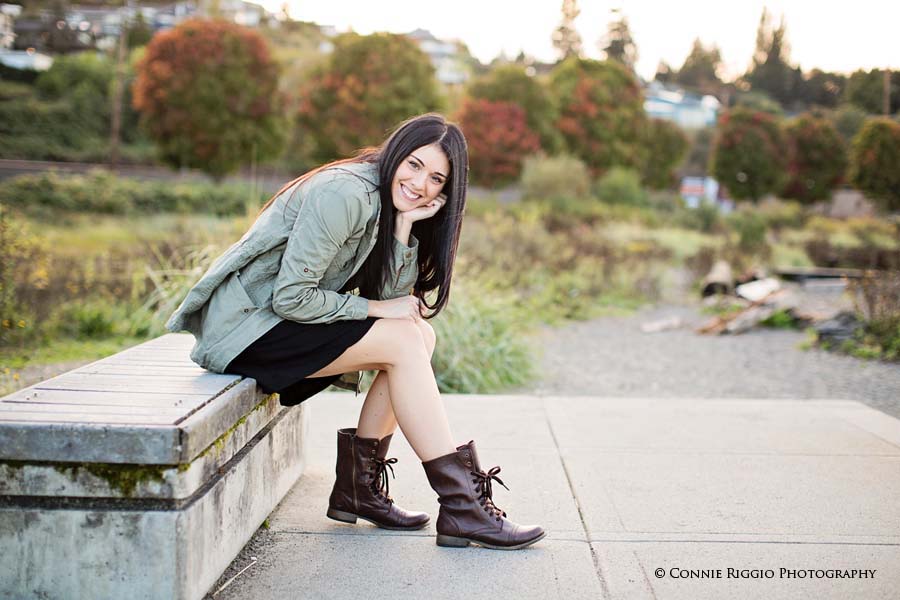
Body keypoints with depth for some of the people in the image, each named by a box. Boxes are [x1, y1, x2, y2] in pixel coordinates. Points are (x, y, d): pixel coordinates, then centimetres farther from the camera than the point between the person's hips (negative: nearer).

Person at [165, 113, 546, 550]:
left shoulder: (390, 207, 8)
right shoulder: (344, 194, -20)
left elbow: (394, 299, -3)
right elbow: (290, 297, -23)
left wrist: (404, 225, -12)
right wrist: (373, 309, -15)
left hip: (279, 319, 9)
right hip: (242, 328, -9)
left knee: (419, 334, -4)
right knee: (403, 341, -19)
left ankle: (359, 485, 1)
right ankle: (460, 506, -16)